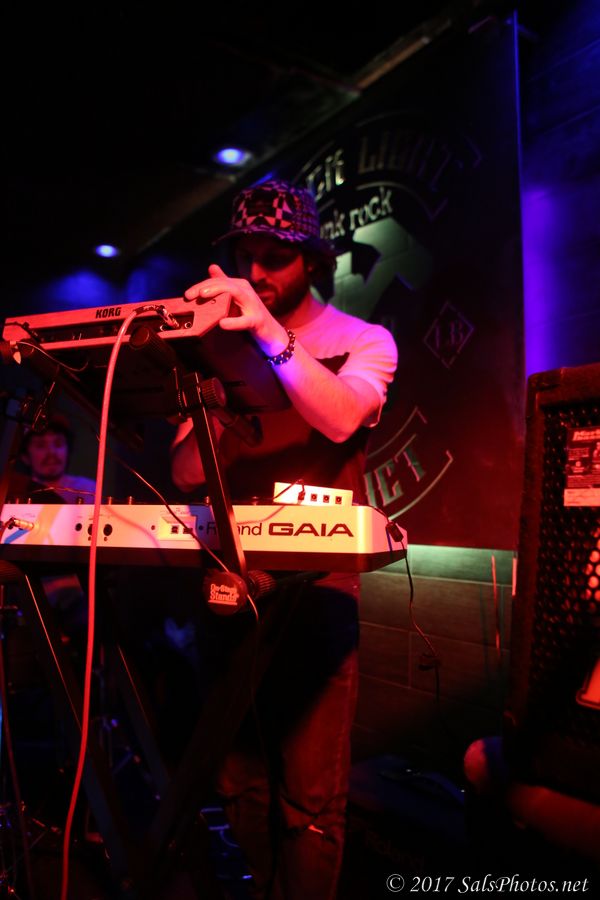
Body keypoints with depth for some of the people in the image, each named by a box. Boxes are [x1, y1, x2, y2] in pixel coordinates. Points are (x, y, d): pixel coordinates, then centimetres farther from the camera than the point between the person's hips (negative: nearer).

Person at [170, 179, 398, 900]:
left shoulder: (363, 343, 4)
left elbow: (341, 419, -19)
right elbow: (187, 474, 6)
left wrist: (270, 333, -26)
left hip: (317, 588, -4)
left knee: (311, 803, -1)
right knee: (241, 783, 15)